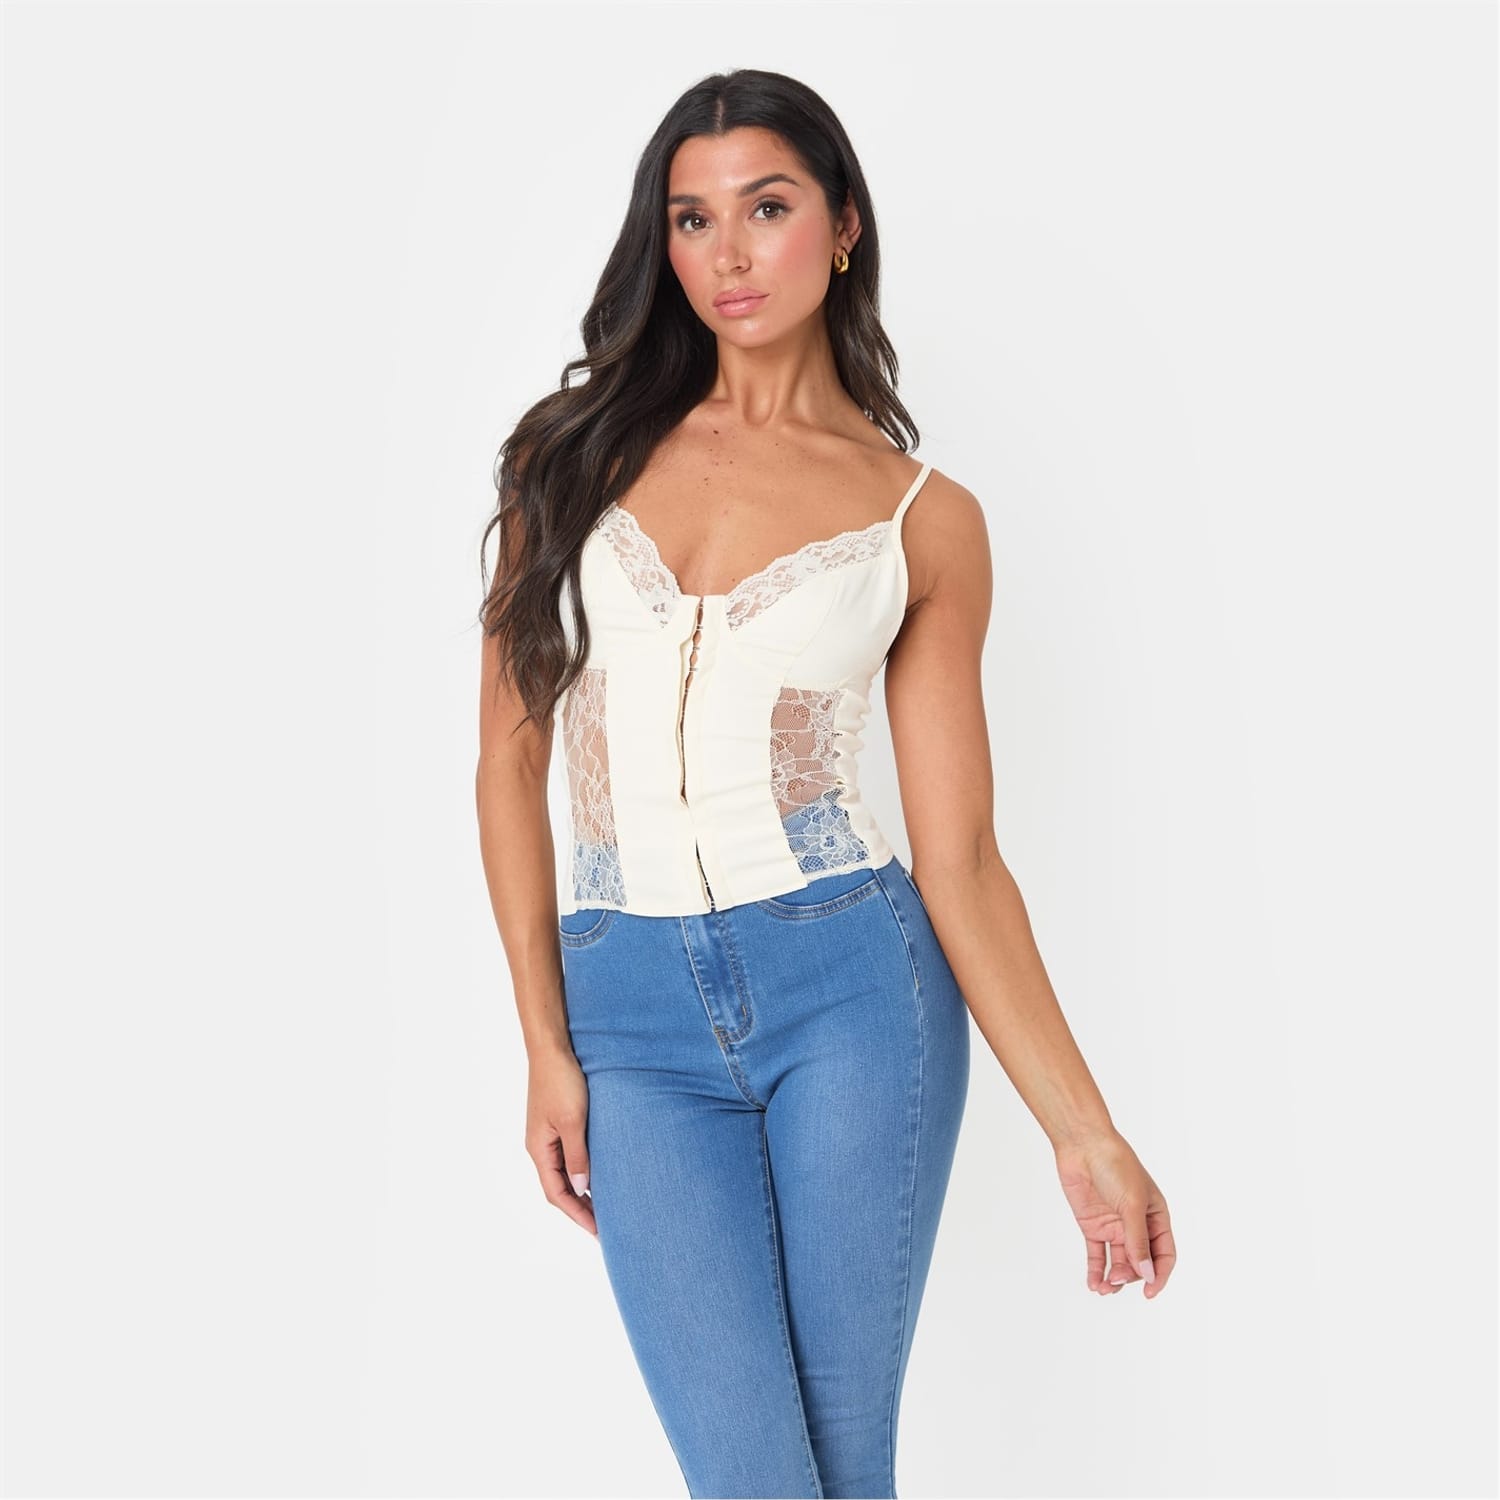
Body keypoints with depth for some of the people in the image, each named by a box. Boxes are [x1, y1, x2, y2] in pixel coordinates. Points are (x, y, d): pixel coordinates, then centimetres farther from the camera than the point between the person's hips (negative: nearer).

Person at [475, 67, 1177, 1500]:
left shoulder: (925, 519, 2)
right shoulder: (580, 451, 5)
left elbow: (959, 855, 2)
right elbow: (512, 756, 6)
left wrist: (1086, 1133, -3)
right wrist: (546, 1045, 1)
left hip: (849, 985, 0)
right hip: (631, 1011, 1)